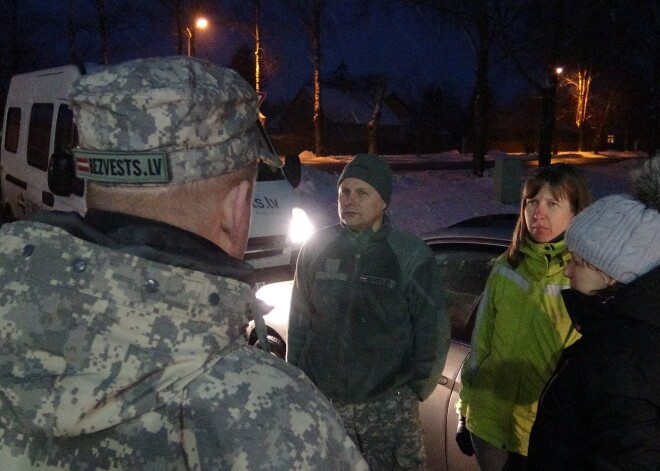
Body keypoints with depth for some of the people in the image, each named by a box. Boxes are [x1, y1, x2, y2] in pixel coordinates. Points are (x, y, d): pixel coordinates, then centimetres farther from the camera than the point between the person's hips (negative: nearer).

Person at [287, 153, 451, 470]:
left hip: (388, 405, -2)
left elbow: (432, 329, -2)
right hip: (322, 401, 2)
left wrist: (417, 389, 2)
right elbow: (299, 320, 6)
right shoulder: (316, 247, -1)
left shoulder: (411, 255, -8)